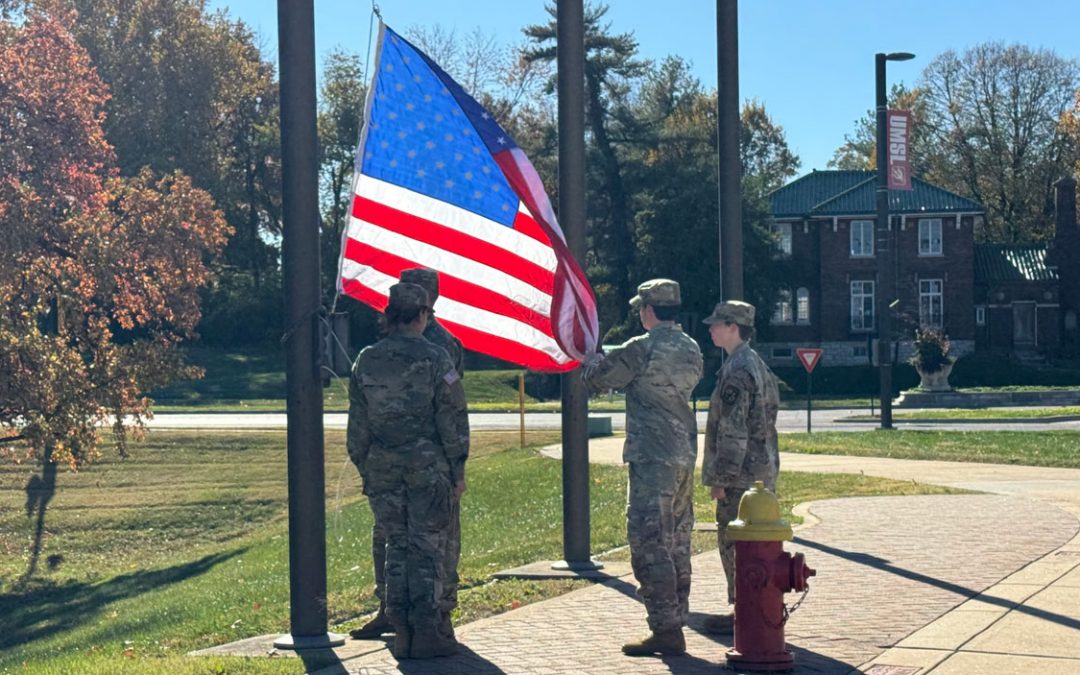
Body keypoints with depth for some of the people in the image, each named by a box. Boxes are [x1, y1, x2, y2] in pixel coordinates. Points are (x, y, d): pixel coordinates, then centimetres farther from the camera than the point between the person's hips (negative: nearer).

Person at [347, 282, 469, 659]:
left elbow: (357, 425, 8)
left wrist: (364, 469, 16)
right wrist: (458, 470, 1)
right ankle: (426, 633, 1)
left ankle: (401, 633, 11)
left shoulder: (366, 362, 4)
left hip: (382, 469, 4)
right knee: (427, 549, 2)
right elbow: (453, 421, -6)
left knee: (397, 547, 11)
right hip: (428, 469, -4)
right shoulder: (435, 360, -7)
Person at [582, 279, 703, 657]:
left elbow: (597, 378, -6)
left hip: (652, 458, -8)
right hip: (684, 456, 8)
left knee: (650, 544, -6)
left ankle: (665, 630, -7)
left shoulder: (643, 348, -14)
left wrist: (592, 361, 18)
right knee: (676, 542, 14)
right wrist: (625, 377, 27)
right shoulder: (691, 349, 10)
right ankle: (676, 622, 20)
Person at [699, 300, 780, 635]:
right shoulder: (757, 365, 15)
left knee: (734, 543, -4)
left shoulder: (736, 371, -17)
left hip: (741, 473, -10)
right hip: (763, 470, 10)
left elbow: (733, 429, -21)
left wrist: (721, 477, -18)